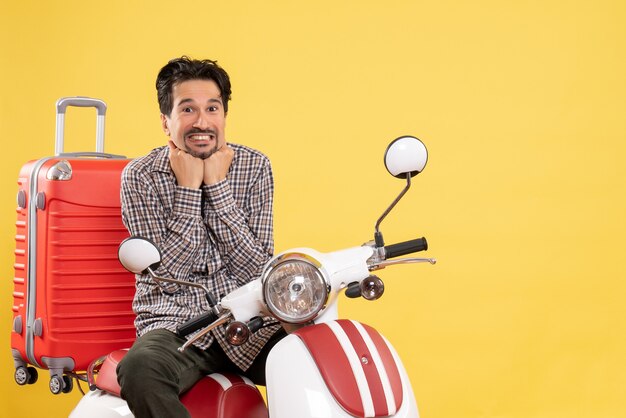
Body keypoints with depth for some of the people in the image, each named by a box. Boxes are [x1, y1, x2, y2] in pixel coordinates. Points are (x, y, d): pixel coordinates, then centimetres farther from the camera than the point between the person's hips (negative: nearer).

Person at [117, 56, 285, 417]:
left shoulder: (254, 167, 2)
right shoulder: (141, 177, -3)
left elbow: (258, 272, -6)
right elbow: (165, 278, -11)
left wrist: (216, 185, -12)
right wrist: (188, 188, -14)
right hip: (175, 326, -1)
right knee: (139, 368, -36)